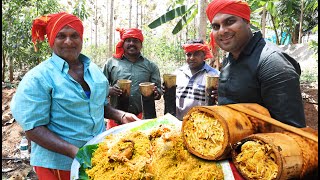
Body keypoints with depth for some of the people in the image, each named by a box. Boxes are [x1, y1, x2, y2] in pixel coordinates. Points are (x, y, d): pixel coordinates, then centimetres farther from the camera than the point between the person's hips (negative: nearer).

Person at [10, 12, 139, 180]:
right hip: (60, 164, -5)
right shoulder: (37, 78, -14)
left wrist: (121, 115, -4)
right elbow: (33, 127, -17)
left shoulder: (93, 69, 3)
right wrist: (74, 151, -27)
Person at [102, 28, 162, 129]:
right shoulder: (111, 63, 7)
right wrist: (109, 90, -13)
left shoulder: (151, 66, 9)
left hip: (143, 117, 1)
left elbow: (158, 89, 10)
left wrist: (156, 93, -13)